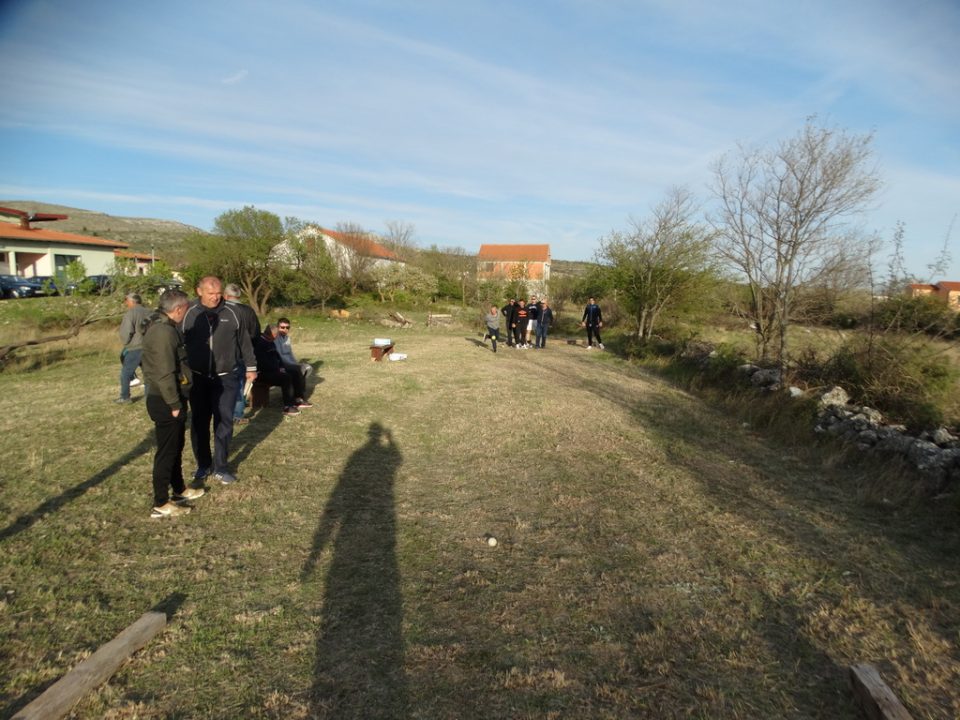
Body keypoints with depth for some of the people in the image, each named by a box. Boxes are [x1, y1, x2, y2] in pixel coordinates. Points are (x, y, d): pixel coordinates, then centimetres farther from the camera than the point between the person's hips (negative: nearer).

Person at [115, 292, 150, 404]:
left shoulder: (130, 313, -9)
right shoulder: (148, 312, 8)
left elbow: (126, 332, -15)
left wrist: (125, 341, 3)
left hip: (134, 349, -5)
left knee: (125, 373, 9)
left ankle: (125, 397, 16)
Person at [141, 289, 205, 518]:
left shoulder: (163, 326, 11)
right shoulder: (163, 332, -22)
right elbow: (165, 374, -25)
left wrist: (178, 401, 20)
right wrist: (174, 404, -20)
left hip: (169, 399, 10)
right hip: (165, 402, -10)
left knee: (176, 448, 21)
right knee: (166, 452, 0)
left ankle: (180, 490, 36)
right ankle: (161, 505, 11)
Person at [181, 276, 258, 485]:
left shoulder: (232, 313, -4)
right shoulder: (188, 313, -5)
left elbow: (245, 341, 5)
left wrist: (250, 367, 8)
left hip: (226, 377, -1)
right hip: (197, 378, 1)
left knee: (224, 422, 0)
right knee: (199, 423, 11)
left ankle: (220, 468, 12)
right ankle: (203, 465, 27)